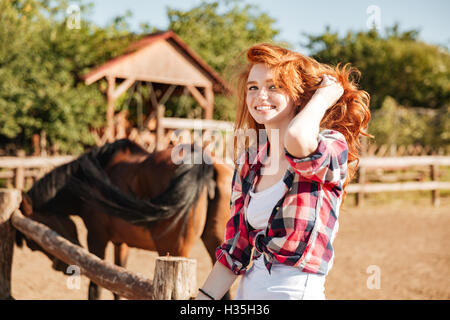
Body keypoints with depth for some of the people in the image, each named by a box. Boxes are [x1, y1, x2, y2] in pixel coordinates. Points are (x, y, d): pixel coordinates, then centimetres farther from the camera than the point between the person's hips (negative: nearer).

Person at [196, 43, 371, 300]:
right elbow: (236, 247, 11)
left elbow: (297, 138, -35)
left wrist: (323, 96, -16)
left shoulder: (332, 147, -10)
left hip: (297, 291, -6)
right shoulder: (249, 161, 8)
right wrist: (203, 300, 5)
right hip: (248, 292, 6)